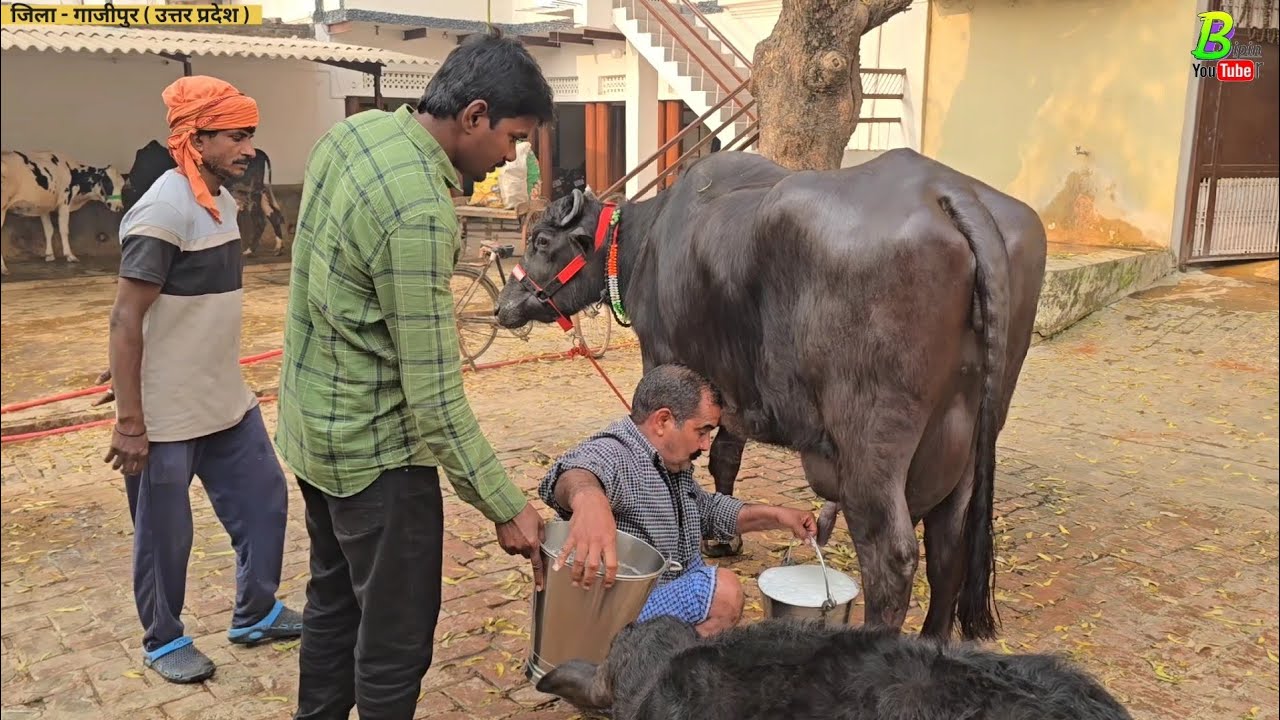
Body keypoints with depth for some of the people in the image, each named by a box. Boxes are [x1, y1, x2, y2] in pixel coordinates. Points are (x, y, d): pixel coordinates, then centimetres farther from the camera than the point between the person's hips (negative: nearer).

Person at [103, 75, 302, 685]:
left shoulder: (222, 199, 6)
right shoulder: (165, 210, -20)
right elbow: (125, 323, -21)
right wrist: (130, 423, -21)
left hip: (227, 402, 8)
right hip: (168, 416, -8)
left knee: (263, 499, 15)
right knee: (164, 533, 9)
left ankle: (255, 614, 33)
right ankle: (163, 641, 29)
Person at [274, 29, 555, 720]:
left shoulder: (352, 131, 0)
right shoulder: (420, 211, -28)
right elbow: (434, 396, -26)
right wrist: (505, 507, -18)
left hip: (312, 421, 10)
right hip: (374, 446, -10)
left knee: (333, 599, 25)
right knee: (397, 636, 6)